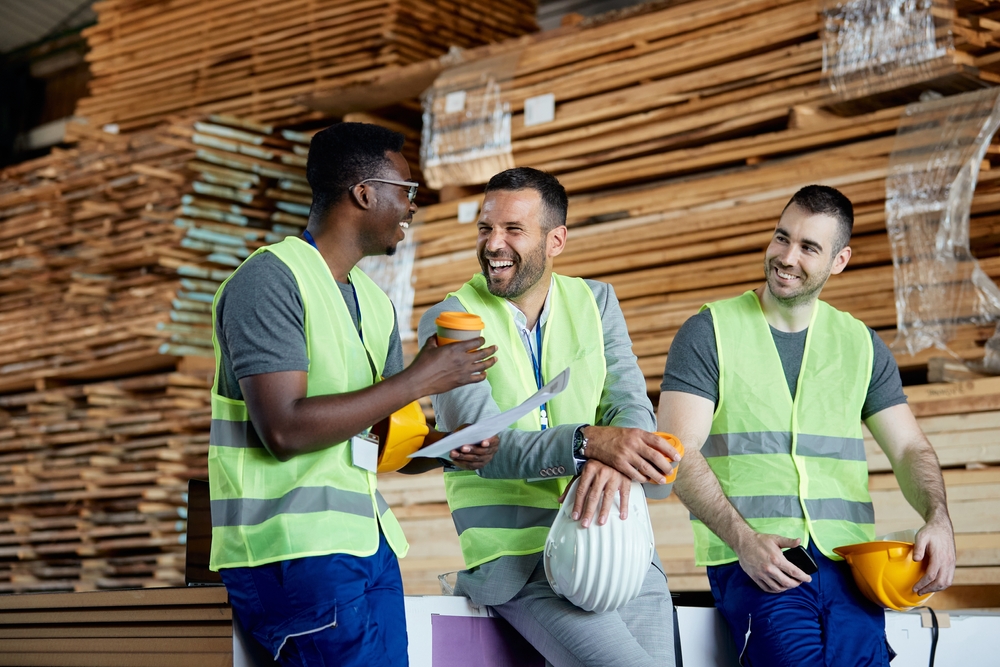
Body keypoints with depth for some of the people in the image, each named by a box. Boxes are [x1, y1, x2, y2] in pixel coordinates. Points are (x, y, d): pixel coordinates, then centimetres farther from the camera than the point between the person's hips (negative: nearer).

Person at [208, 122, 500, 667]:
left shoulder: (375, 304, 18)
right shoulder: (270, 280, -9)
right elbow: (284, 430, -20)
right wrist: (419, 380, -15)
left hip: (368, 541, 8)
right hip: (295, 548, -8)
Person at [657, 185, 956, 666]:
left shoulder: (861, 344, 18)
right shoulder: (709, 332, 6)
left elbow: (909, 449, 16)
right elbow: (679, 454, -4)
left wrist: (938, 519, -7)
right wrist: (744, 539, -17)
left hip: (846, 561, 3)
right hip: (750, 560, -3)